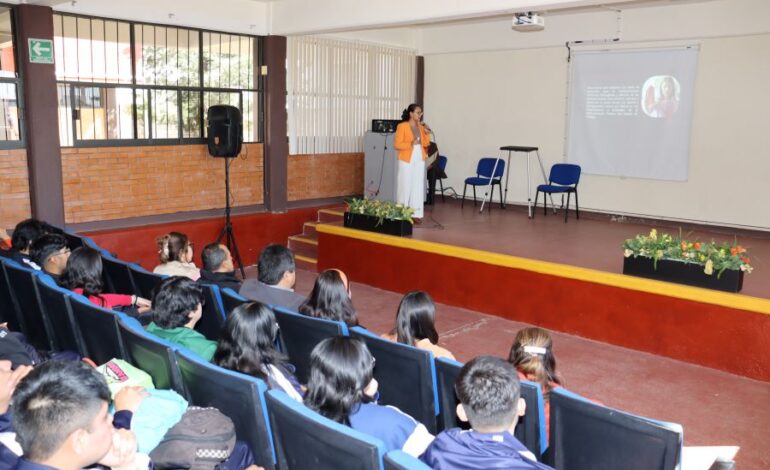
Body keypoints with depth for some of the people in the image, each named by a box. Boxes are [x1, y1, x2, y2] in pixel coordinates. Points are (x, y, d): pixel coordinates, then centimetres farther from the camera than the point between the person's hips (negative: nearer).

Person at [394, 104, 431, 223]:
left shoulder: (421, 127, 10)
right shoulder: (402, 126, -8)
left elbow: (426, 144, 10)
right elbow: (397, 144, -12)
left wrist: (426, 133, -5)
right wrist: (410, 144, -23)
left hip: (419, 161, 6)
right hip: (406, 161, -6)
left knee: (418, 186, 4)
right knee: (405, 186, -3)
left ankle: (416, 214, 9)